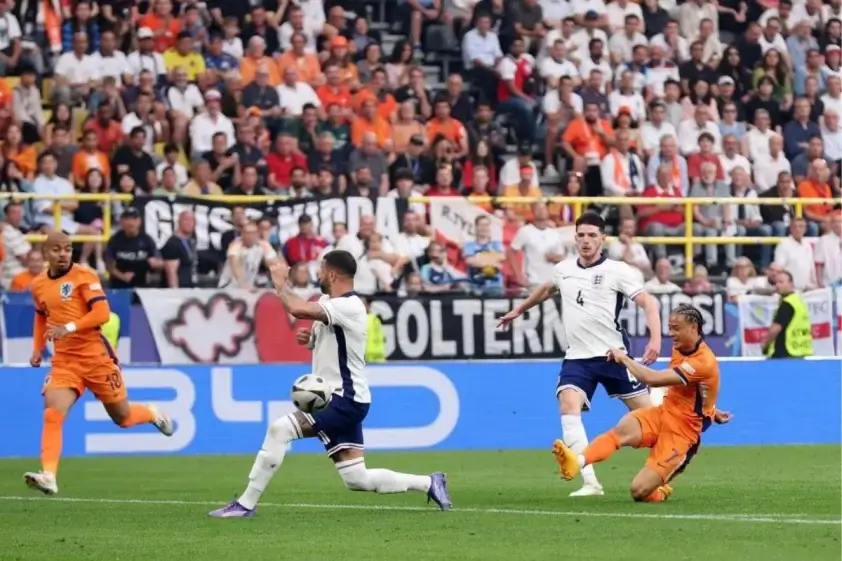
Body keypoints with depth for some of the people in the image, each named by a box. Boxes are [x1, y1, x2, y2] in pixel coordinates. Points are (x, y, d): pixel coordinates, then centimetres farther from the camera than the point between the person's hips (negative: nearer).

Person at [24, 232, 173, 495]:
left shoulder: (84, 276, -8)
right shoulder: (38, 285, 8)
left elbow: (102, 313, -18)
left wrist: (69, 328, -29)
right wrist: (37, 349, 15)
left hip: (96, 357, -3)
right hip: (64, 362, 3)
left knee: (122, 418, 12)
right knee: (52, 414, -20)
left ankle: (153, 414, 45)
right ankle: (48, 477, -25)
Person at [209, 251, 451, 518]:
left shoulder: (349, 306, -19)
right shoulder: (327, 303, 11)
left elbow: (297, 309, -32)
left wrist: (279, 281, -14)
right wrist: (308, 336, 4)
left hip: (345, 401, -10)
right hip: (336, 399, 10)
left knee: (279, 429, -21)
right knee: (357, 479, 9)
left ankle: (245, 504, -18)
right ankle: (429, 483, 18)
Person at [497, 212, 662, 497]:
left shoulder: (618, 271, -6)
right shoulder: (563, 270, 9)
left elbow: (648, 303, -11)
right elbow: (546, 289, 32)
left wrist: (655, 339, -25)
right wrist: (519, 309, 43)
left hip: (613, 354, -3)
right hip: (577, 356, 3)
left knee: (644, 409, 1)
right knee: (568, 405, -19)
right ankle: (591, 482, -22)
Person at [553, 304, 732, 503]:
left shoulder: (703, 363, -22)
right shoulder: (680, 348, 7)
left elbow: (653, 379, -29)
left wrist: (624, 358, -17)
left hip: (682, 433, -7)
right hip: (663, 414, 7)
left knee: (640, 491, -17)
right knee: (623, 429, -30)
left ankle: (660, 493, 18)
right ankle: (578, 461, -53)